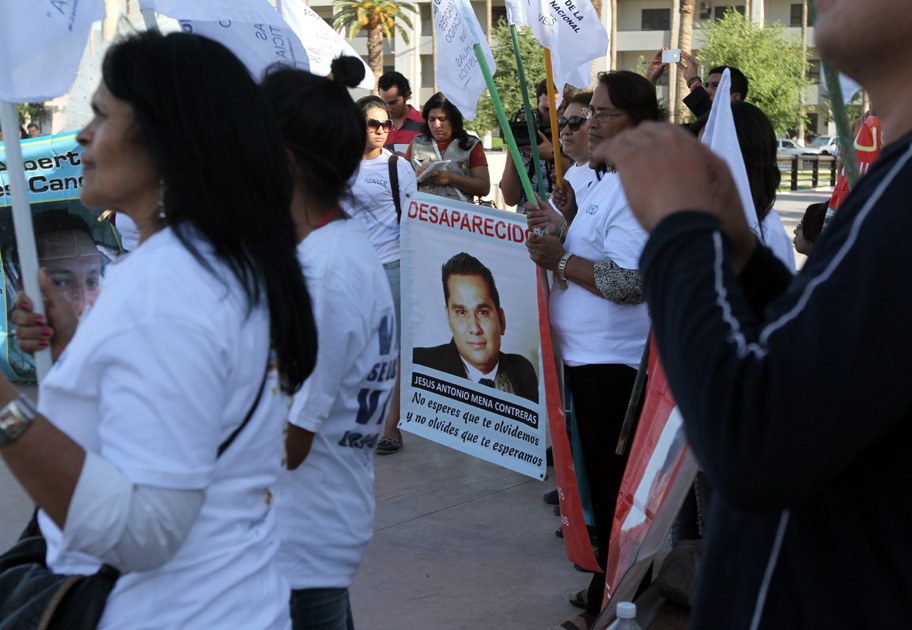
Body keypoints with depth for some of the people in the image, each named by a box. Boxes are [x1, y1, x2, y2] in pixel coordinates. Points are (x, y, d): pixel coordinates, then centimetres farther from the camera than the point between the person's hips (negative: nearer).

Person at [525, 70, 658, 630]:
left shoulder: (637, 189, -19)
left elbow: (629, 281, -27)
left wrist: (559, 259, -20)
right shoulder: (605, 180, 15)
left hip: (612, 361, -11)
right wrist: (561, 231, 9)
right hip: (587, 353, 11)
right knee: (598, 474, 19)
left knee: (610, 482, 0)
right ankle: (606, 583, 32)